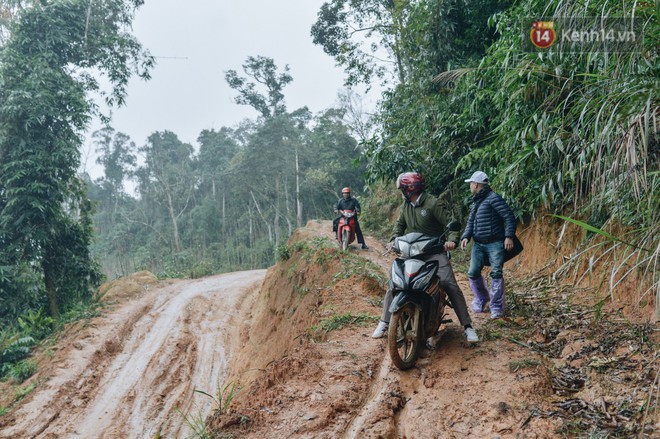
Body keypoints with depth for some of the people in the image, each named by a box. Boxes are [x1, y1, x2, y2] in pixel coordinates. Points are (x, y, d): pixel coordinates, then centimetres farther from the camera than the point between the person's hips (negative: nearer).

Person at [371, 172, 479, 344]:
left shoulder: (433, 203, -12)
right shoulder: (406, 205, 8)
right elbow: (400, 224, 19)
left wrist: (452, 240, -32)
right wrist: (394, 239, 0)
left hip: (435, 251, -5)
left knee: (450, 285, -14)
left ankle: (467, 326, -7)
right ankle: (384, 322, 9)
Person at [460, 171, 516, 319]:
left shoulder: (493, 198, -9)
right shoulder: (476, 201, 18)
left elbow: (509, 216, -12)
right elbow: (470, 221, 22)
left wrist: (509, 236, -18)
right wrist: (466, 236, 5)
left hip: (495, 243, -8)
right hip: (478, 244, 8)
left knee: (496, 274, -9)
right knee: (473, 273, 2)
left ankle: (496, 307, 0)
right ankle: (481, 298, 25)